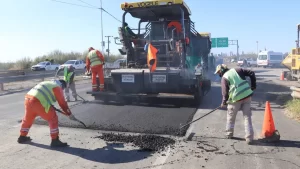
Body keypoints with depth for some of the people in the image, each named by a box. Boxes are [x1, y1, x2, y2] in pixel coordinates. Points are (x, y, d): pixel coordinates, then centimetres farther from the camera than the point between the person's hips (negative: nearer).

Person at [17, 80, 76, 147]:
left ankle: (22, 137, 46)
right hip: (37, 102, -9)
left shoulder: (48, 83, 28)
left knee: (28, 118, 28)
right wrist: (69, 114, 9)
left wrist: (51, 107, 35)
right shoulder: (57, 87, 5)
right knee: (53, 119, -1)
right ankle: (55, 141, 0)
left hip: (28, 98, 9)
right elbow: (62, 102, 3)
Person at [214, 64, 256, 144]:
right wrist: (253, 85, 12)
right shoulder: (237, 70, 11)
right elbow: (251, 73, 7)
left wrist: (224, 102, 5)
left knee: (231, 117, 17)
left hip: (236, 98, -4)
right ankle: (249, 138, 6)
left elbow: (225, 92, -8)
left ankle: (229, 133, 30)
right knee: (247, 117, 8)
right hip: (247, 95, 4)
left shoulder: (224, 78, -2)